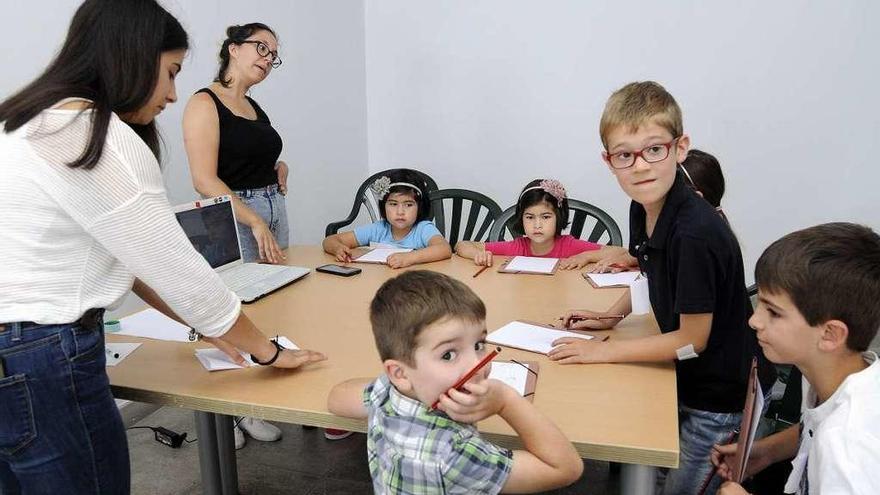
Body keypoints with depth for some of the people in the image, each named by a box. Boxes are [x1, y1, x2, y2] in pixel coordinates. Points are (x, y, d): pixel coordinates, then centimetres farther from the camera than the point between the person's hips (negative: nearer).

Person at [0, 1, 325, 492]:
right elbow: (180, 270, -17)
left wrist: (204, 323, 14)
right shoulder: (105, 141, -20)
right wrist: (269, 352, -3)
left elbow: (123, 255, 12)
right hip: (44, 363, -10)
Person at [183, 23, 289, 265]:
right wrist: (256, 222, -22)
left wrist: (278, 166, 6)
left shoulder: (253, 106, 15)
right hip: (235, 216, -8)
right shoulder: (205, 102, -8)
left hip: (277, 209, 8)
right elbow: (204, 181, -17)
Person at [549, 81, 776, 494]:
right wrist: (611, 316, 4)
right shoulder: (643, 208, -8)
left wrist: (601, 351, -17)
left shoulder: (696, 233, -33)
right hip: (686, 378, 7)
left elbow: (691, 340, -23)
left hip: (721, 395, -7)